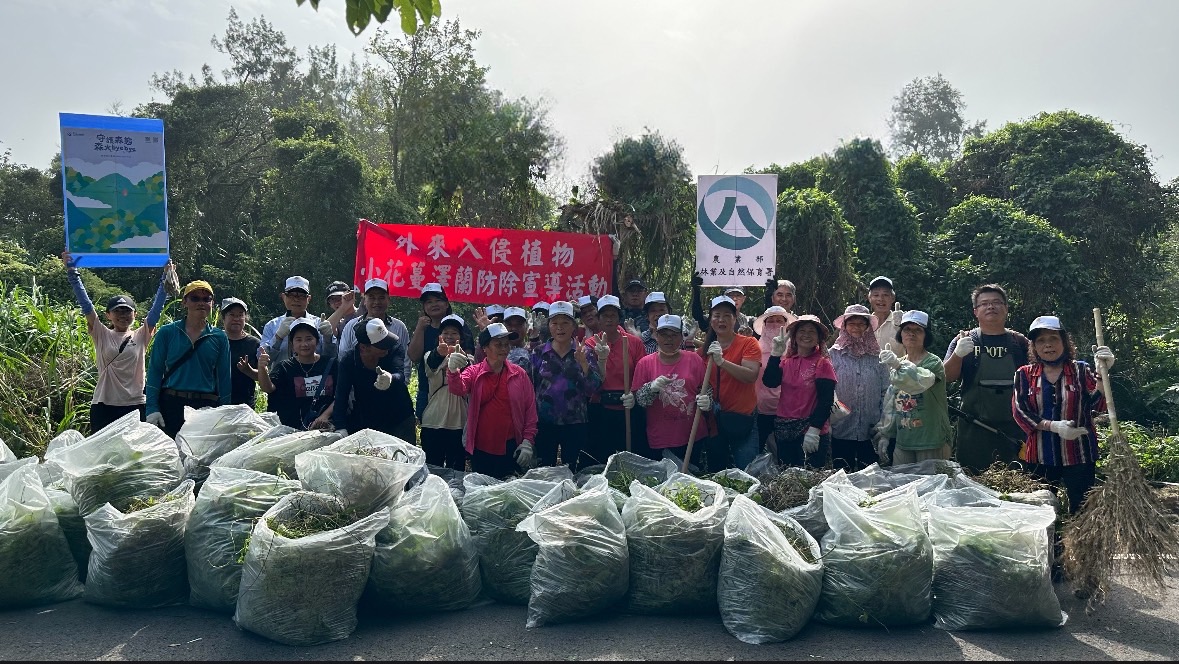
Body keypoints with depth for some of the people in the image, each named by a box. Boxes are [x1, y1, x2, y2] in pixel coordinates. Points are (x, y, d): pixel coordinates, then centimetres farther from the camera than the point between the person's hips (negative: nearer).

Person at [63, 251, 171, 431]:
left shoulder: (141, 336, 8)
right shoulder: (101, 335, 9)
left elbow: (157, 307, 2)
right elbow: (85, 304, 3)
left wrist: (165, 278, -5)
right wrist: (72, 272, -2)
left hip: (136, 405, 0)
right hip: (104, 405, 0)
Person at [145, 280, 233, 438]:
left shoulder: (220, 337, 7)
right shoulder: (167, 333, 5)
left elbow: (224, 378, 8)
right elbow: (155, 371, 3)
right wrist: (152, 408, -7)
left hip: (206, 407, 1)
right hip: (171, 405, -1)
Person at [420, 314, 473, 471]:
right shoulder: (432, 355, 8)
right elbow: (431, 363, -18)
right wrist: (439, 352, -43)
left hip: (459, 423, 0)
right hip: (433, 422, 0)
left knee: (456, 469, 4)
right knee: (432, 468, 2)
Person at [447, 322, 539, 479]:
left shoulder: (520, 374, 3)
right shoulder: (473, 372, 2)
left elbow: (530, 409, 4)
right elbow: (458, 388, -18)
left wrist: (527, 442, -3)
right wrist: (453, 370, -40)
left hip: (510, 449, 0)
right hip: (480, 449, 0)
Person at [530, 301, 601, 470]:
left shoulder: (585, 353, 2)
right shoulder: (539, 354, 4)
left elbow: (593, 388, -6)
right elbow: (529, 388, 7)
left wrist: (583, 362, -19)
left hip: (575, 424, -1)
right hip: (544, 424, 1)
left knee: (571, 470, 6)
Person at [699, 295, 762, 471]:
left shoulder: (748, 343, -4)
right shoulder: (705, 347, 9)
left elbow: (751, 376, -19)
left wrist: (722, 362, -28)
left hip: (742, 418, -4)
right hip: (713, 417, 4)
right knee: (715, 471, 13)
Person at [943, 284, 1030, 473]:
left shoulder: (1020, 342, 8)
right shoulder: (964, 340, 5)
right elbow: (947, 377, -1)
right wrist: (958, 354, -20)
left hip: (1013, 426, 1)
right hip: (974, 427, -1)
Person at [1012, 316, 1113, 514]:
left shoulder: (1080, 371, 2)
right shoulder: (1025, 374, 4)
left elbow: (1099, 404, -10)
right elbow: (1019, 411, -4)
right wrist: (1053, 426, -17)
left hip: (1078, 457, -1)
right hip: (1039, 459, 1)